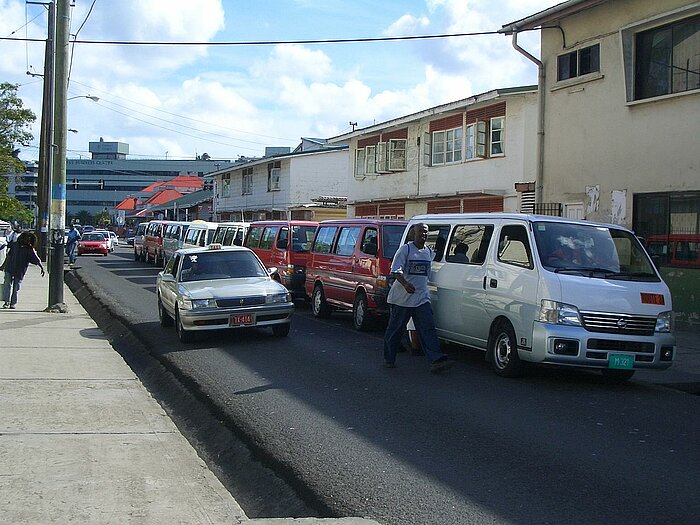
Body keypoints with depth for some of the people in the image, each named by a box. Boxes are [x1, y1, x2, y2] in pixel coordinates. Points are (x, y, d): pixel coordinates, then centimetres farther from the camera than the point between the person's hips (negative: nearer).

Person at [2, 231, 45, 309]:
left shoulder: (30, 250, -4)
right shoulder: (14, 245, 4)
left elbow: (37, 260, -9)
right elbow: (9, 255, 14)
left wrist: (42, 268, -20)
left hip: (20, 272, -2)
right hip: (9, 269, 2)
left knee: (16, 288, 3)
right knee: (8, 285, -2)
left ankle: (13, 303, 13)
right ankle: (7, 302, 5)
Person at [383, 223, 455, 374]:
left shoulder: (429, 252, 12)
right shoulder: (405, 249, -6)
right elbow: (396, 270, -16)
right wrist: (405, 284, -32)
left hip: (422, 297, 5)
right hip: (402, 297, -4)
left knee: (428, 329, -7)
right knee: (395, 329, 6)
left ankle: (436, 360, -15)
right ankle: (389, 359, 21)